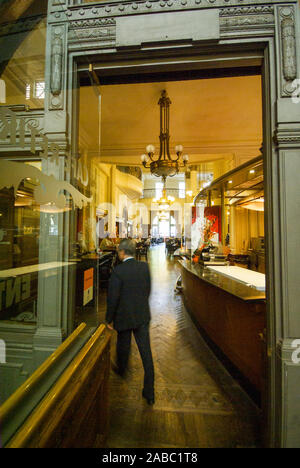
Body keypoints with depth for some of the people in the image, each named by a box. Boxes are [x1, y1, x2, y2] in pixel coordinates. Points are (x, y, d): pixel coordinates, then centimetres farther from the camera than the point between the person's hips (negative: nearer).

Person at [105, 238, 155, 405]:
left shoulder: (118, 271, -22)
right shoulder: (144, 266, -7)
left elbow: (112, 297, -17)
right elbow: (148, 290, 4)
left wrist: (109, 319, -3)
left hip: (124, 316, -2)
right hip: (143, 316, 3)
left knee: (123, 346, 25)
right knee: (146, 351, 11)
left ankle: (121, 370, 54)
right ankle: (149, 392, 24)